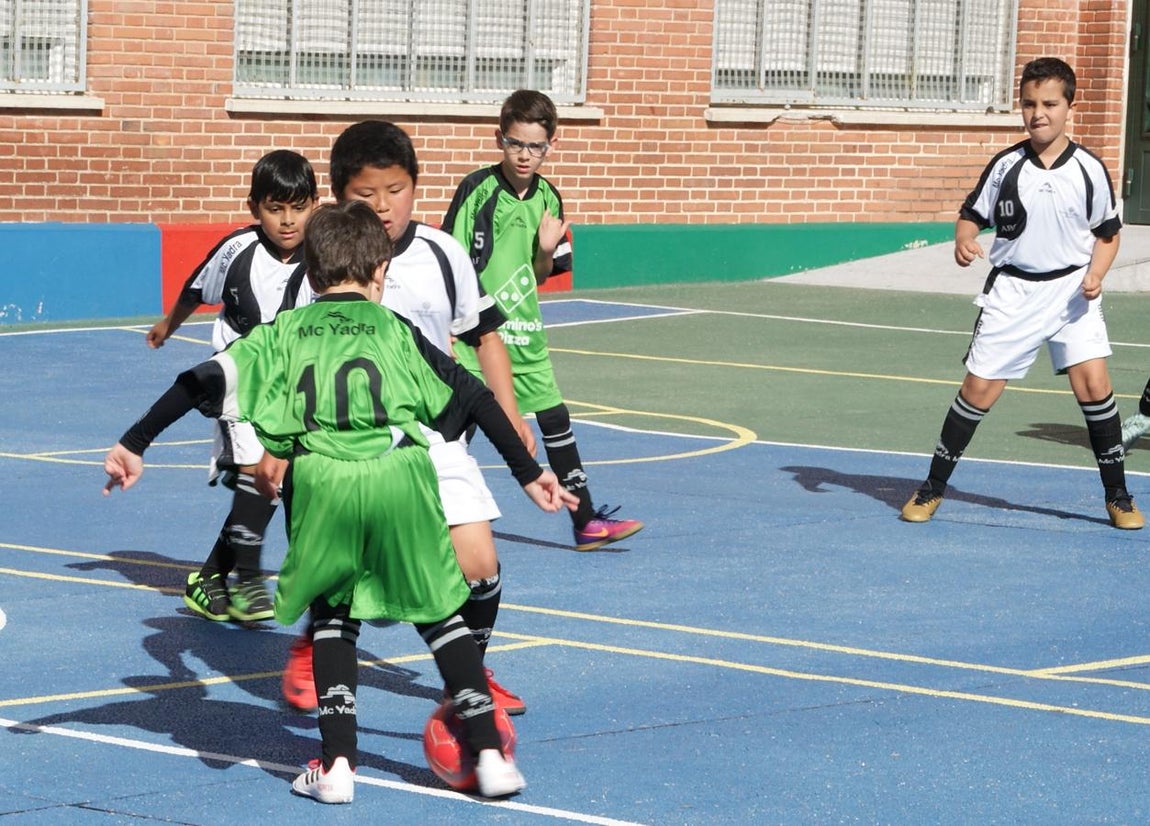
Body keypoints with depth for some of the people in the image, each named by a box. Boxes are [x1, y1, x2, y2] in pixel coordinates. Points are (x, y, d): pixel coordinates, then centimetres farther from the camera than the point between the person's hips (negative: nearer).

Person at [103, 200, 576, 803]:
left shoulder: (281, 333, 21)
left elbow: (204, 383, 12)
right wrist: (529, 474, 24)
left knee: (332, 614, 19)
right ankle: (490, 754, 10)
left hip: (321, 480, 0)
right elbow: (474, 399, 19)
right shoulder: (397, 331, 21)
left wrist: (133, 445, 15)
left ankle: (337, 762, 10)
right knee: (438, 612, 15)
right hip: (402, 474, 0)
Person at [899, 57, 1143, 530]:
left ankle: (1118, 496, 2)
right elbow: (971, 215, 6)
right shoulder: (1005, 166, -3)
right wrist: (964, 241, -16)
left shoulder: (1090, 170, -2)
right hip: (1013, 291, 0)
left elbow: (1108, 234, 8)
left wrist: (1095, 274, -10)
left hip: (1072, 289, 0)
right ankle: (933, 487, 14)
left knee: (1093, 383, -13)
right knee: (979, 388, 0)